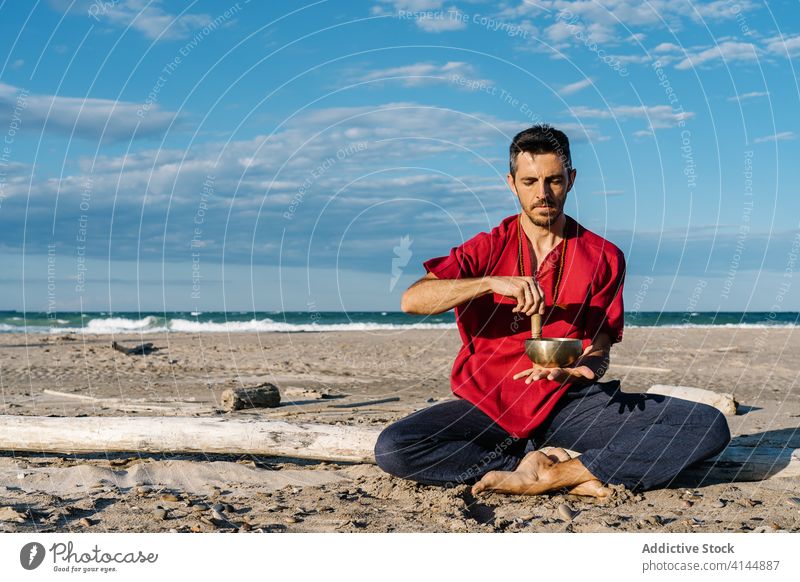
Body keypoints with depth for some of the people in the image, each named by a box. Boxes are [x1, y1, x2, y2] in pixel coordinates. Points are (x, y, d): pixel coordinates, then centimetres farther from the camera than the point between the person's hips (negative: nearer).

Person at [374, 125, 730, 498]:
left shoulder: (603, 257, 8)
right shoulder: (488, 249, 5)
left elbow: (599, 353, 6)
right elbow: (411, 301, -10)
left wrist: (575, 370, -19)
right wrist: (492, 282, -23)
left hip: (567, 405, 0)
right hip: (489, 407, 0)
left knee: (709, 426, -20)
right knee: (392, 449, -29)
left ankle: (546, 476, -24)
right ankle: (574, 475, -20)